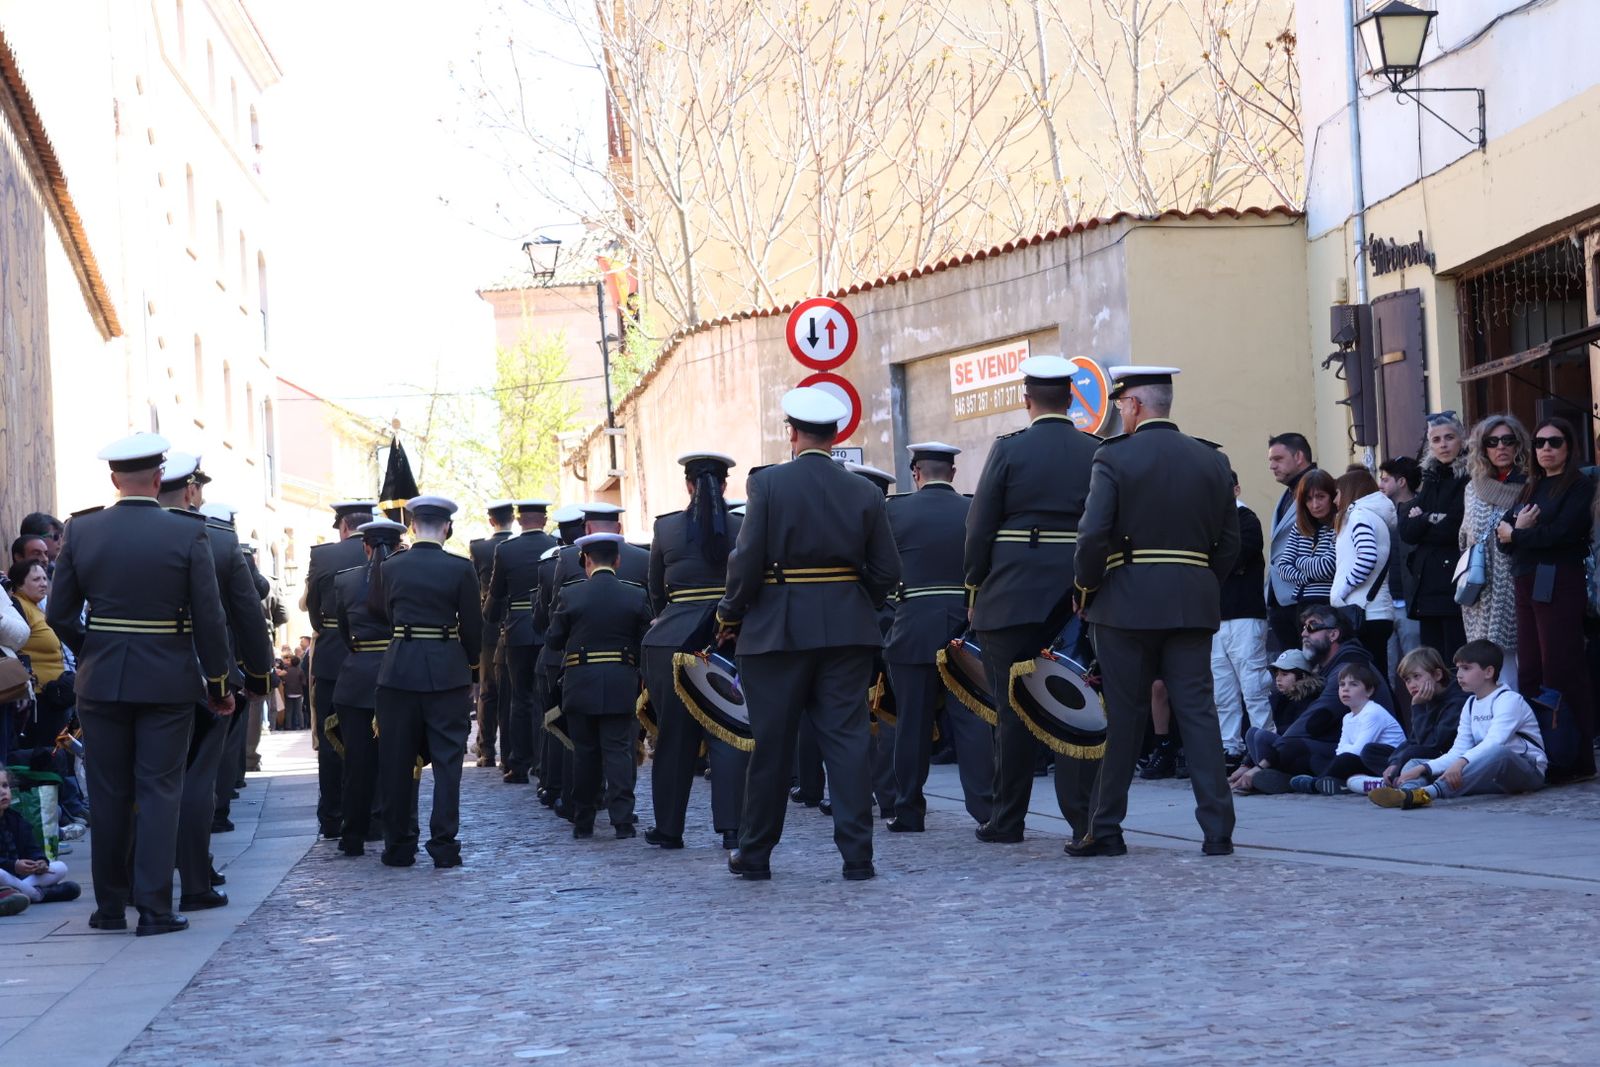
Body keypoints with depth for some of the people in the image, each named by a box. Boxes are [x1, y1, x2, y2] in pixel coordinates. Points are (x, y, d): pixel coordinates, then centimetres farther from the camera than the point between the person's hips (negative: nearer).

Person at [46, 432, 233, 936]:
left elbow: (59, 613, 1)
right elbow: (209, 617, -8)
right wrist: (218, 682, 3)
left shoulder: (81, 531, -2)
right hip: (167, 681, -2)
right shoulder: (188, 534, -9)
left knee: (108, 795, 11)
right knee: (159, 792, 3)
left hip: (101, 681, 2)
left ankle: (110, 907, 17)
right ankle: (154, 909, 0)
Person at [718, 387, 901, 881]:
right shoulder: (864, 493, 2)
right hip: (847, 631, 2)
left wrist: (730, 616, 2)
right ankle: (857, 854, 0)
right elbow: (887, 572, 2)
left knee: (771, 744, 7)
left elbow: (746, 561, -12)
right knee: (847, 740, 4)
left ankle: (755, 855, 17)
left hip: (776, 630, -2)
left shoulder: (766, 484, -7)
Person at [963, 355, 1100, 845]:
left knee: (1013, 711, 4)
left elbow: (979, 529, -4)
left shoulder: (1009, 450, -5)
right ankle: (1085, 817, 2)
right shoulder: (1099, 453, 3)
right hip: (1079, 599, 2)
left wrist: (975, 591, 6)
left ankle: (1006, 820, 9)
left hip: (1013, 596, -2)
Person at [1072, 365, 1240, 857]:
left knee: (1122, 714, 3)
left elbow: (1093, 534, -14)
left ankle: (1105, 829, 10)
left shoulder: (1115, 456, -6)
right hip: (1194, 605, 3)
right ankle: (1218, 828, -2)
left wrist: (1087, 587, 0)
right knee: (1198, 711, 3)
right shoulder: (1212, 460, 8)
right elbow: (1229, 542, 8)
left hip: (1126, 602, -3)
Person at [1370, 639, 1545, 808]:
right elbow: (1459, 751, 4)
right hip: (1487, 773, 7)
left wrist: (1462, 763, -43)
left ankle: (1428, 792, -58)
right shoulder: (1470, 705, 14)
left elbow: (1493, 743, -26)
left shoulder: (1509, 700, -9)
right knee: (1415, 763, -3)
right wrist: (1422, 768, -13)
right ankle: (1407, 792, -43)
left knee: (1498, 752, -41)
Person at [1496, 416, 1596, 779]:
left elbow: (1560, 532, -14)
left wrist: (1516, 535, -2)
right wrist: (1517, 529, -11)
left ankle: (1576, 758, -6)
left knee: (1561, 671, -8)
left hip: (1559, 583, -7)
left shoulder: (1579, 486, -1)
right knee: (1529, 672, 3)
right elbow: (1503, 535, 11)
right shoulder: (1531, 487, 20)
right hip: (1526, 584, 7)